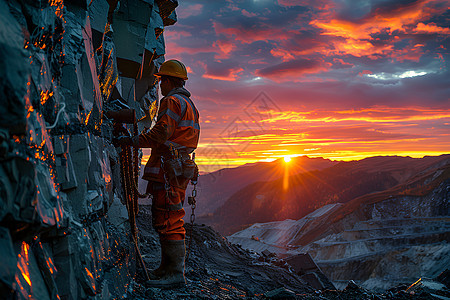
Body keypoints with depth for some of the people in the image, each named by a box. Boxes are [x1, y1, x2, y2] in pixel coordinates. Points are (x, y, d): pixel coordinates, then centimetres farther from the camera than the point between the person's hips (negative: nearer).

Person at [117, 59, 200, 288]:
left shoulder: (172, 101, -8)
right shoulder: (188, 104, 24)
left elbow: (161, 133, -18)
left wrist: (133, 141, -9)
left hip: (169, 169, -10)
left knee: (168, 220, -10)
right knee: (164, 219, 14)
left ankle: (176, 273, -9)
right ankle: (167, 267, 21)